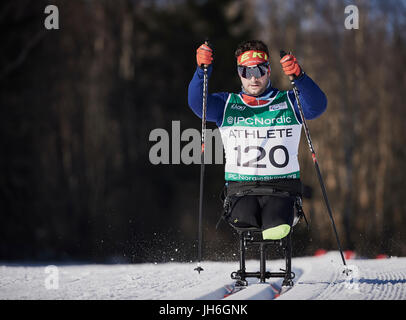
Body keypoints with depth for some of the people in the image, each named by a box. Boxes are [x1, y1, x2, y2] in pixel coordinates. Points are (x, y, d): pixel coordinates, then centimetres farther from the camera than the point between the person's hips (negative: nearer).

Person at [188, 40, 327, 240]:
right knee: (242, 221, -27)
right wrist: (203, 71, -18)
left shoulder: (288, 102, 10)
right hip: (240, 187, 1)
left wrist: (298, 77, -26)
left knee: (277, 229, -27)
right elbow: (197, 102, -2)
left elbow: (317, 106, -9)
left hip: (281, 187, -1)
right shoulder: (226, 105, 14)